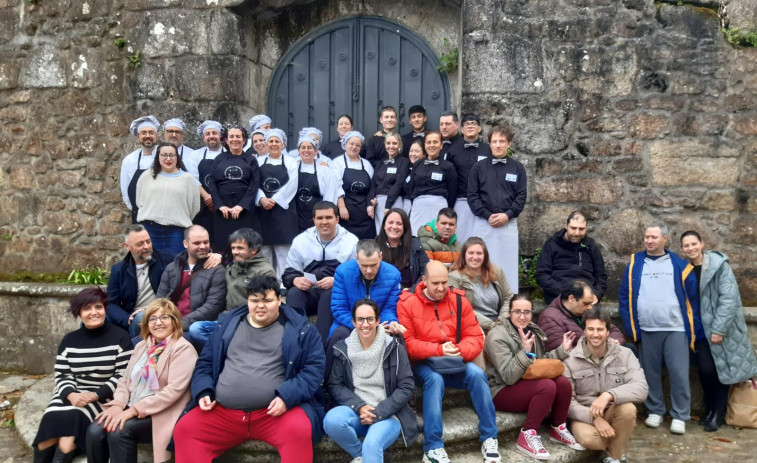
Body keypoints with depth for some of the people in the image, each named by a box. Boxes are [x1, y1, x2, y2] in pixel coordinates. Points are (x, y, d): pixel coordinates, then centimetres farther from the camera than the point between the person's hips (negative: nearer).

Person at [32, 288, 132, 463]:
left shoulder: (120, 337, -1)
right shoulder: (69, 340, 12)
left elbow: (123, 376, -6)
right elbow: (62, 376, 6)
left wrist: (95, 395, -18)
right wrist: (71, 395, -15)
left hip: (104, 399, -3)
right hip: (71, 396, 3)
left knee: (71, 418, -30)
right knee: (51, 419, -26)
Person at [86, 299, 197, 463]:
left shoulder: (183, 349, -8)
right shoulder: (141, 346, 15)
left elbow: (174, 390, -17)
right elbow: (125, 380, 15)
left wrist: (134, 410, -19)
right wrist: (118, 404, -7)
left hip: (161, 414, -6)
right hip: (132, 409, 6)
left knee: (119, 431, -29)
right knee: (95, 431, -18)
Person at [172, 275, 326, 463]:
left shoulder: (300, 329, 3)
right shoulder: (227, 324, 15)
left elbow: (314, 366, -3)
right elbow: (205, 362, 19)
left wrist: (287, 397, -17)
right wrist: (203, 392, 1)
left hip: (275, 412, -4)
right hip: (222, 412, 4)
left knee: (298, 431, -32)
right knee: (184, 430, -13)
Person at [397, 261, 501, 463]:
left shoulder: (459, 300, 2)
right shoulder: (407, 303, -6)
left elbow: (475, 337, 0)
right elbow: (407, 343, -12)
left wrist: (461, 351, -22)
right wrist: (439, 350, -23)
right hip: (424, 364, -3)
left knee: (477, 374, -26)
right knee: (435, 379, -34)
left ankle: (489, 438, -12)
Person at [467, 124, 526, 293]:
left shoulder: (518, 168, 7)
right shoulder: (479, 167, 4)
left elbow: (521, 196, 3)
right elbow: (472, 196, 0)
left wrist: (507, 215, -11)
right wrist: (487, 216, -10)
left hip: (508, 224, 0)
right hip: (483, 223, 0)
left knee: (507, 264, 3)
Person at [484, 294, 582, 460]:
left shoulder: (533, 331, 5)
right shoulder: (497, 337, -18)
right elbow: (509, 377, -25)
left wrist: (562, 350, 3)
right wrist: (525, 352, -34)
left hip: (529, 384, 7)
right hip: (503, 391, -7)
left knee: (563, 382, -19)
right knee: (548, 386, -29)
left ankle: (558, 429, 2)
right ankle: (527, 436, -18)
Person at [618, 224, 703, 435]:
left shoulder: (679, 264, 2)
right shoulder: (635, 263, 5)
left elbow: (693, 298, 4)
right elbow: (624, 296, 5)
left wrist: (695, 328, 0)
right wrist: (631, 326, 0)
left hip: (676, 329, -1)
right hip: (646, 330, 1)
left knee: (679, 374, 0)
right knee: (651, 373, 10)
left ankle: (679, 416, 12)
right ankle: (655, 411, 24)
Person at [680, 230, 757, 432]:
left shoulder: (719, 265, -12)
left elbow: (729, 299, -17)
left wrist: (719, 329, -19)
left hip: (722, 328, -3)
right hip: (701, 328, 3)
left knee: (722, 369, 3)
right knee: (706, 369, -5)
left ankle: (719, 413, 20)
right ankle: (710, 409, 17)